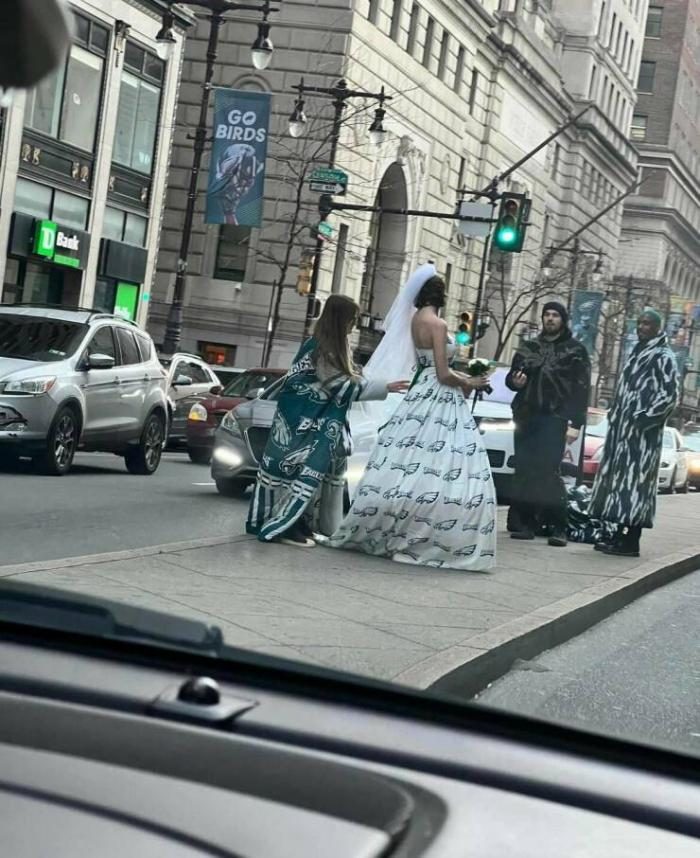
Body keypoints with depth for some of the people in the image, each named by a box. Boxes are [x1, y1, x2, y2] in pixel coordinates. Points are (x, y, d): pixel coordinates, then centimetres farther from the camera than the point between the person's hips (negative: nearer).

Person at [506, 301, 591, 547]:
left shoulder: (575, 350, 7)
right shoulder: (529, 347, 17)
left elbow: (581, 389, 2)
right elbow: (511, 376, 23)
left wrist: (576, 423, -7)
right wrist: (515, 380, -3)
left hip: (554, 419, -4)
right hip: (526, 417, 4)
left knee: (549, 471, -14)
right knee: (524, 471, -3)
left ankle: (558, 526, -12)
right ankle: (524, 523, 0)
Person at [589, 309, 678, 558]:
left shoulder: (663, 357, -7)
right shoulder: (638, 353, 19)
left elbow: (669, 395, -14)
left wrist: (643, 419, -18)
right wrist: (615, 417, 14)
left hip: (642, 433, -9)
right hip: (622, 430, 9)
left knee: (634, 483, -10)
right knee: (619, 482, 9)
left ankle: (631, 542, -10)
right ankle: (620, 535, 13)